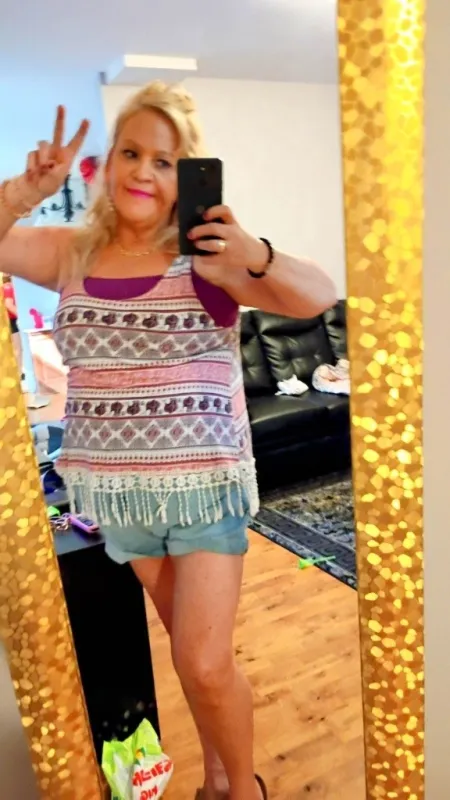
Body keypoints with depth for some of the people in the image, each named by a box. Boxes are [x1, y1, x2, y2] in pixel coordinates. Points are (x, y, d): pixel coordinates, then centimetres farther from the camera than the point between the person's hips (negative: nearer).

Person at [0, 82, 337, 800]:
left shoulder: (207, 255, -9)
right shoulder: (72, 253, 4)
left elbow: (318, 298, -18)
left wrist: (255, 258, -37)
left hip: (204, 482, -4)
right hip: (118, 490, 4)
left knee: (206, 664, -1)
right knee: (189, 649, 20)